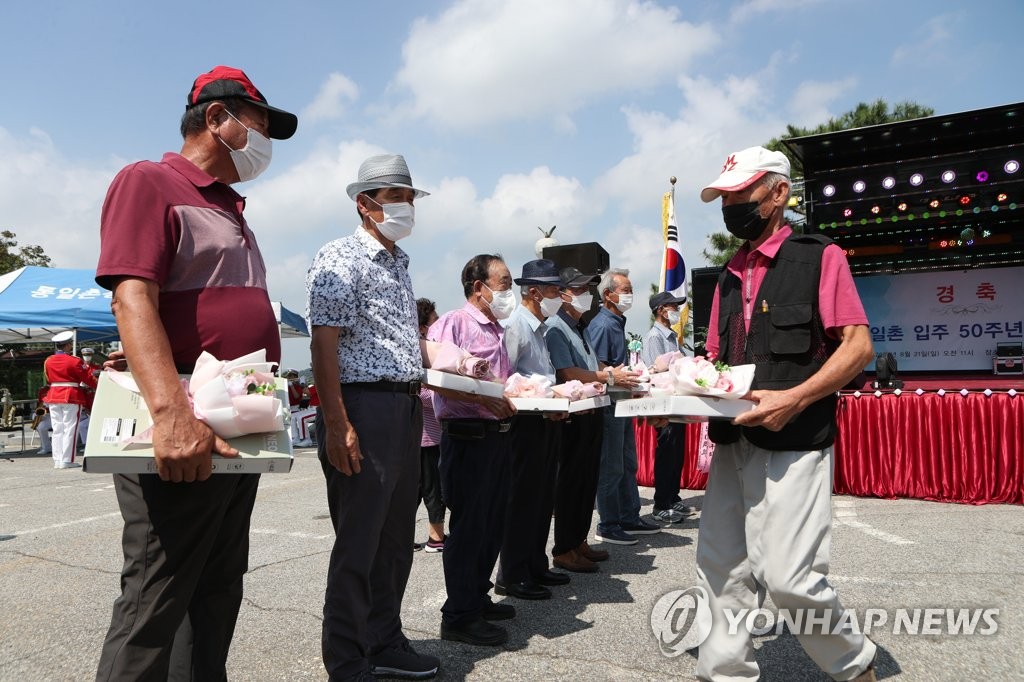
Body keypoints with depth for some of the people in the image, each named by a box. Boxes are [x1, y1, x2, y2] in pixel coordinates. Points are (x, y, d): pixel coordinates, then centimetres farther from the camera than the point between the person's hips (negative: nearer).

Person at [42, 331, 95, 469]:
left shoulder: (47, 361, 6)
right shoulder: (75, 361, -12)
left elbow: (48, 379, 17)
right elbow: (88, 378, -8)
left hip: (53, 397, 6)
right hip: (72, 397, -6)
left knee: (57, 430, 10)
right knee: (70, 429, -1)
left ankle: (57, 460, 12)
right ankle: (67, 461, -1)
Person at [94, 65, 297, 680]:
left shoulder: (232, 211, 21)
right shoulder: (149, 182, -4)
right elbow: (133, 299, -19)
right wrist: (173, 412, -32)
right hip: (182, 433, -9)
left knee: (220, 593, 15)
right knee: (155, 603, -1)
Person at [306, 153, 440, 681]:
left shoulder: (399, 263, 18)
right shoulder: (340, 259, -8)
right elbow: (324, 346, -15)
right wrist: (337, 426, -21)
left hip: (406, 408, 9)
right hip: (364, 407, -8)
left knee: (397, 537, 16)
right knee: (357, 543, 1)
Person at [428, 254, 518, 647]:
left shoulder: (497, 330, 18)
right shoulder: (453, 323, -10)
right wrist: (482, 397, -28)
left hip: (498, 434, 9)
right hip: (467, 435, -9)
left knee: (492, 523, 16)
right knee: (468, 525, 0)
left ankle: (477, 597, 32)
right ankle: (459, 616, 12)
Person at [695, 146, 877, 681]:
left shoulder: (819, 258, -1)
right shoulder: (729, 278, 17)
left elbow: (859, 345, -8)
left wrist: (794, 399, -20)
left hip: (792, 442, -6)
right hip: (732, 441, 7)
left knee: (787, 576, -7)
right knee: (721, 568, 7)